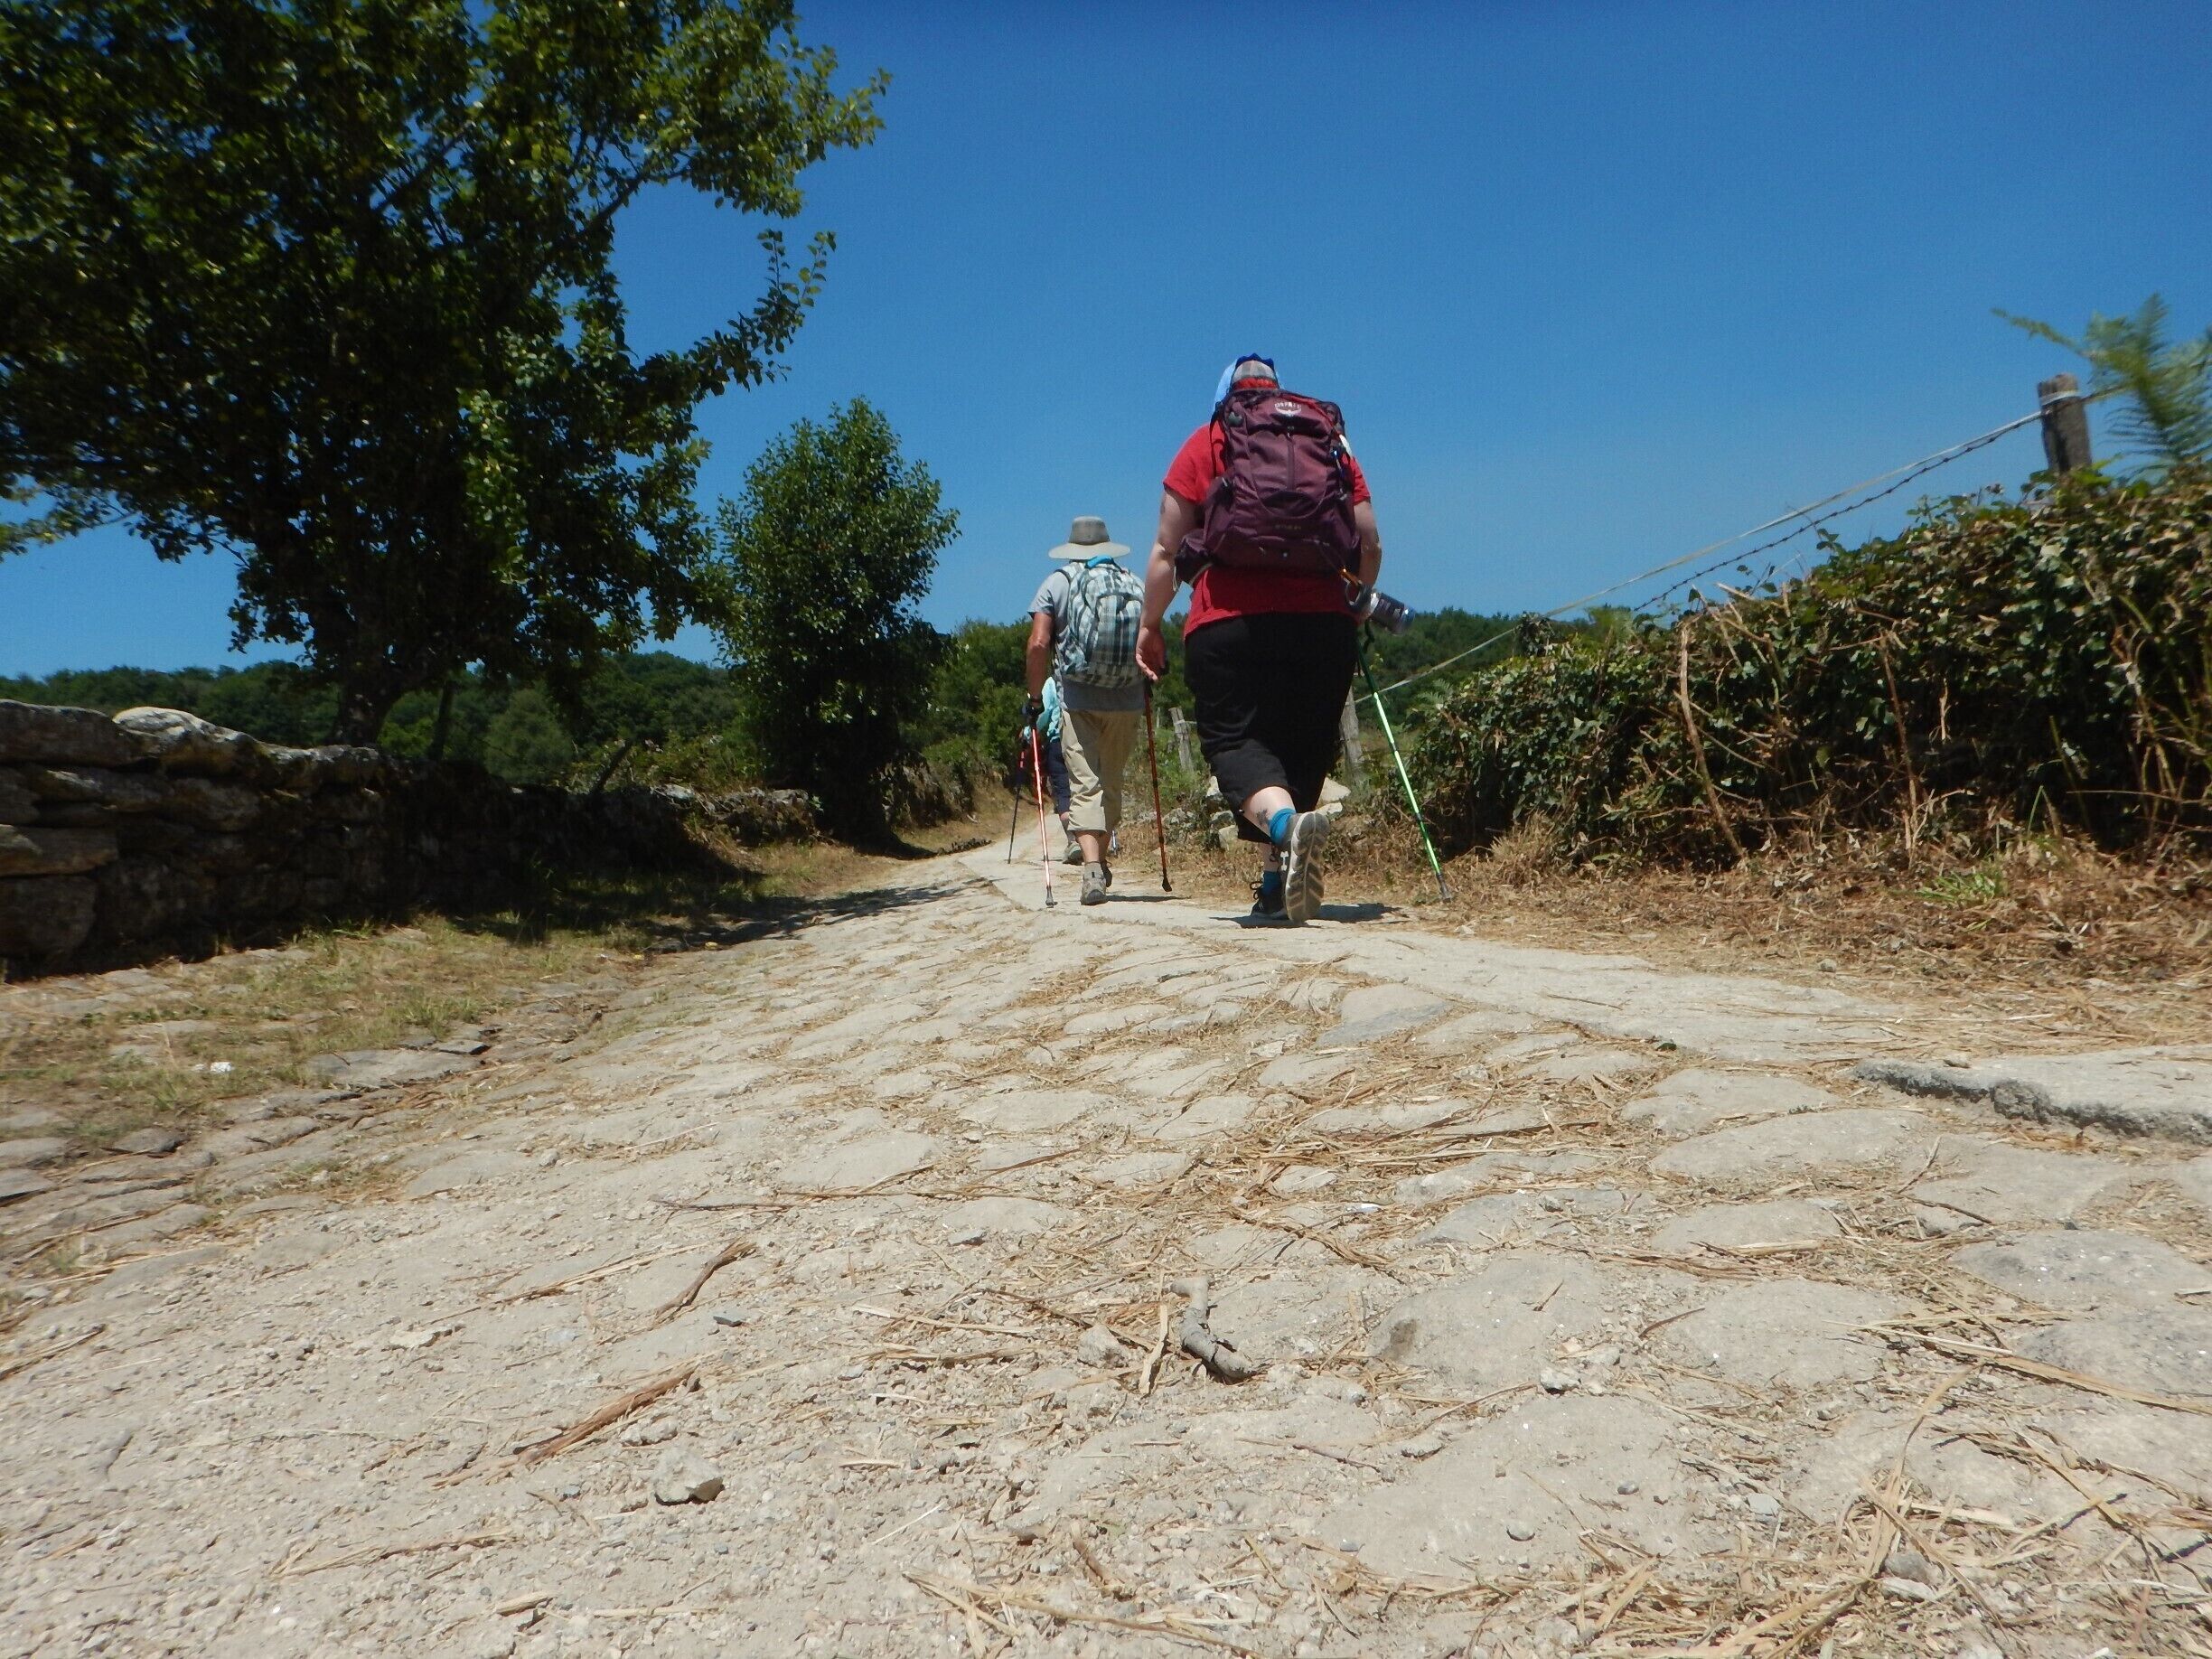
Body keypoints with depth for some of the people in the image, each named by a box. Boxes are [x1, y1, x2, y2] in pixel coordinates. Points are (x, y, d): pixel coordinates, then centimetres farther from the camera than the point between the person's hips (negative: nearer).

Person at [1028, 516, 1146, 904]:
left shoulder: (1057, 584, 3)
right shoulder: (1135, 585, 9)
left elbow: (1038, 644, -6)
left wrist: (1035, 699, 2)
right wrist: (1146, 691, 18)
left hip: (1077, 700, -2)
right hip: (1126, 702, 3)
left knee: (1084, 785, -4)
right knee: (1111, 783, 16)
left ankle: (1092, 868, -20)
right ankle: (1100, 863, 27)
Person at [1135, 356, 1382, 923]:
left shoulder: (1205, 444, 11)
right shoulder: (1333, 442, 19)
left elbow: (1167, 552, 5)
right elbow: (1370, 547, 15)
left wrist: (1149, 627, 15)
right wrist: (1357, 598, 34)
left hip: (1230, 622, -3)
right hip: (1323, 622, 3)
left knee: (1233, 738, -3)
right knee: (1304, 747, 12)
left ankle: (1285, 822, -34)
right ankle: (1278, 888, 14)